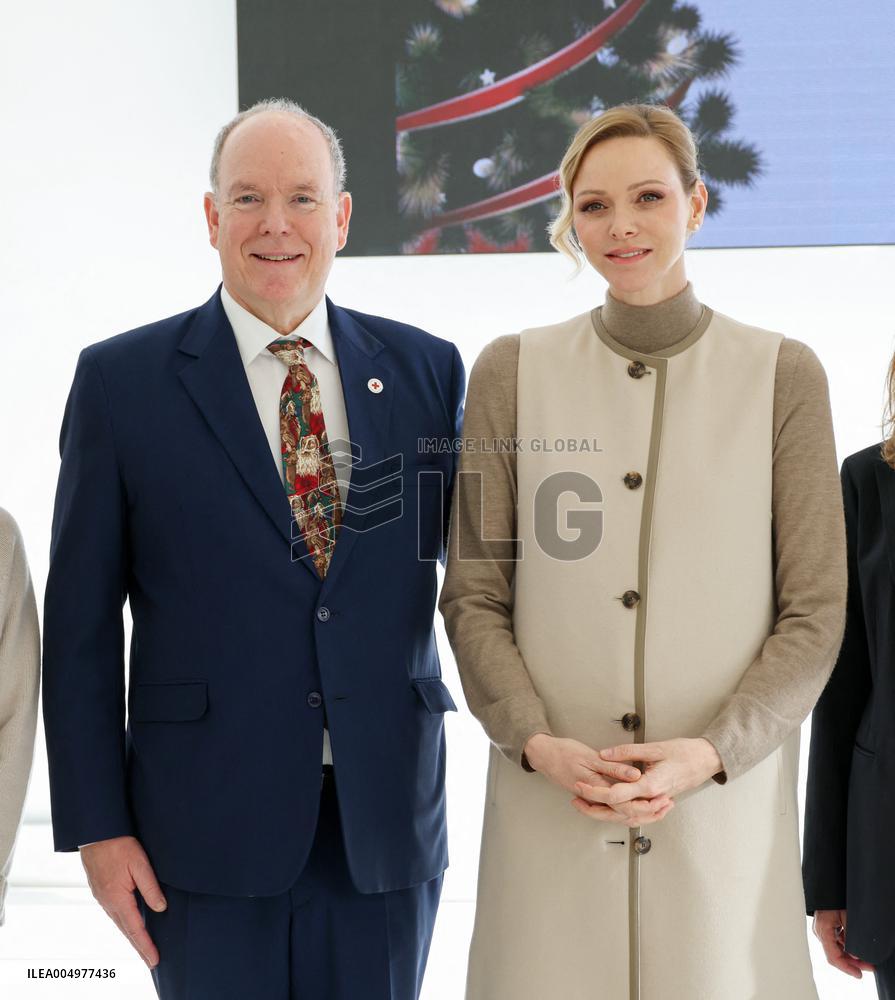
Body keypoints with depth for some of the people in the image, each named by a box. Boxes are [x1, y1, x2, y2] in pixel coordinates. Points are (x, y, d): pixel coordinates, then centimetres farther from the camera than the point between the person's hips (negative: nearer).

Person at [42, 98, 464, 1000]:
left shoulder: (425, 370, 4)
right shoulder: (121, 381, -2)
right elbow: (81, 626, -1)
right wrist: (96, 826, -4)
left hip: (386, 824, 2)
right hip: (207, 832, -2)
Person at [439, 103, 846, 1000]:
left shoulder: (782, 376, 1)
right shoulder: (511, 372, 4)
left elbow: (815, 609, 1)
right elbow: (472, 596, 4)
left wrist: (713, 751, -12)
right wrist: (537, 743, -10)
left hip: (724, 799, 0)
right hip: (548, 803, 1)